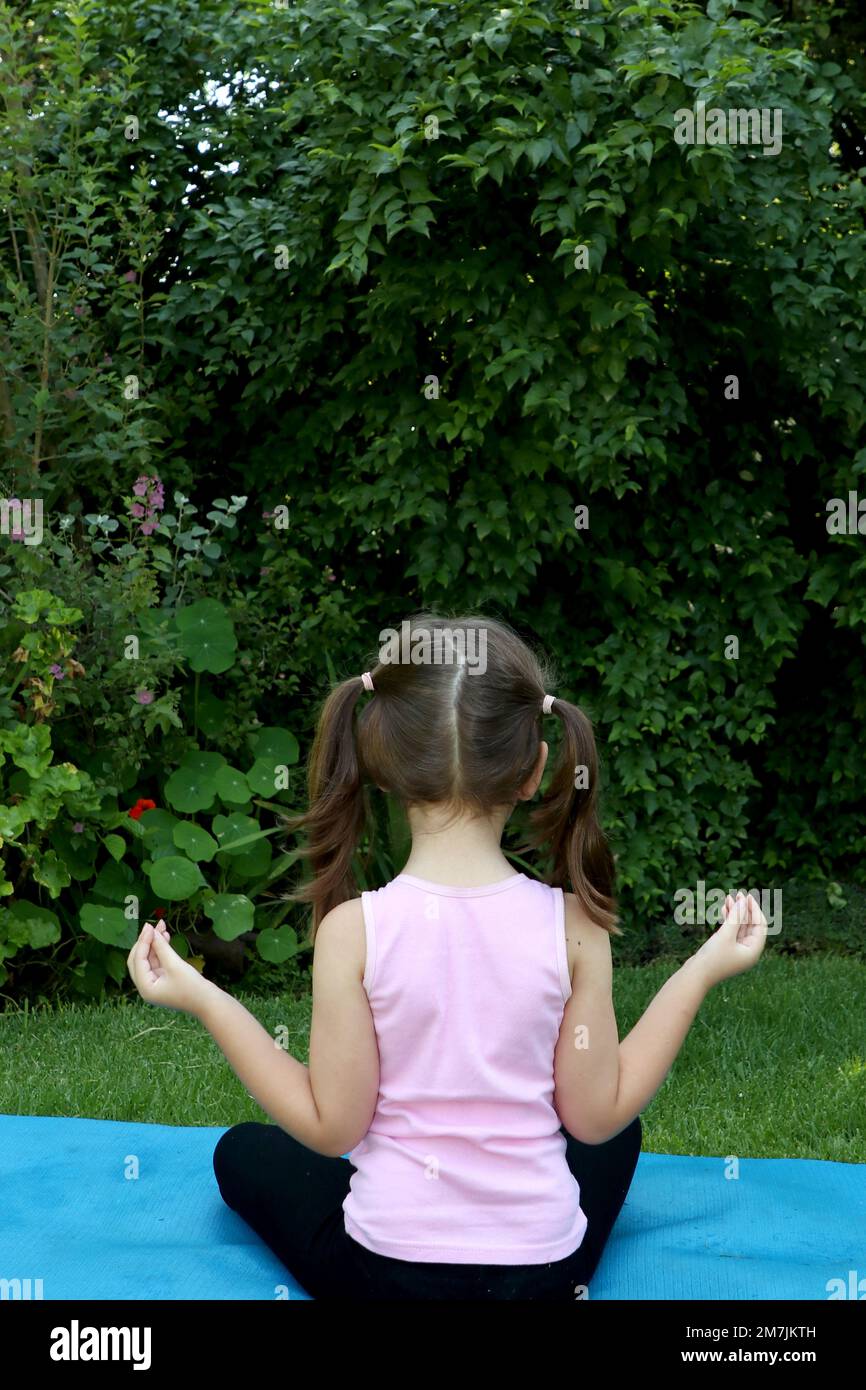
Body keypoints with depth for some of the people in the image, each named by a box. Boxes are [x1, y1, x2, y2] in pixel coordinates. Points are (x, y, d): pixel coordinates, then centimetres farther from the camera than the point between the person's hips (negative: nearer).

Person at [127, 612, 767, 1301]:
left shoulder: (354, 930, -18)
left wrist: (205, 1000, -5)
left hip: (386, 1271, -2)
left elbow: (331, 1126, -12)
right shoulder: (571, 923, -14)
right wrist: (703, 971, 2)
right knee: (619, 1136, 34)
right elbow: (597, 1115, -5)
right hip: (546, 1272, 2)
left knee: (243, 1151, 26)